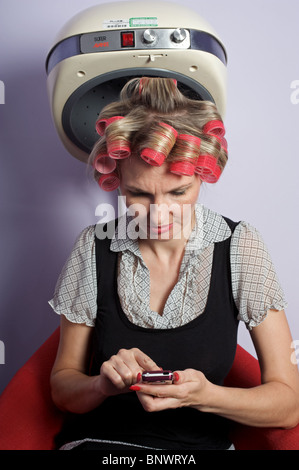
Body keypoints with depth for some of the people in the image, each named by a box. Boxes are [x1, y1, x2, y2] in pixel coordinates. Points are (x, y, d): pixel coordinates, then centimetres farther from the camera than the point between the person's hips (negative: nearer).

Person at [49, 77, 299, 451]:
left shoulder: (240, 248, -8)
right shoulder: (94, 248, -6)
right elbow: (62, 387, 3)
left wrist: (207, 395, -24)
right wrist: (105, 384, -19)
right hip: (98, 439, 0)